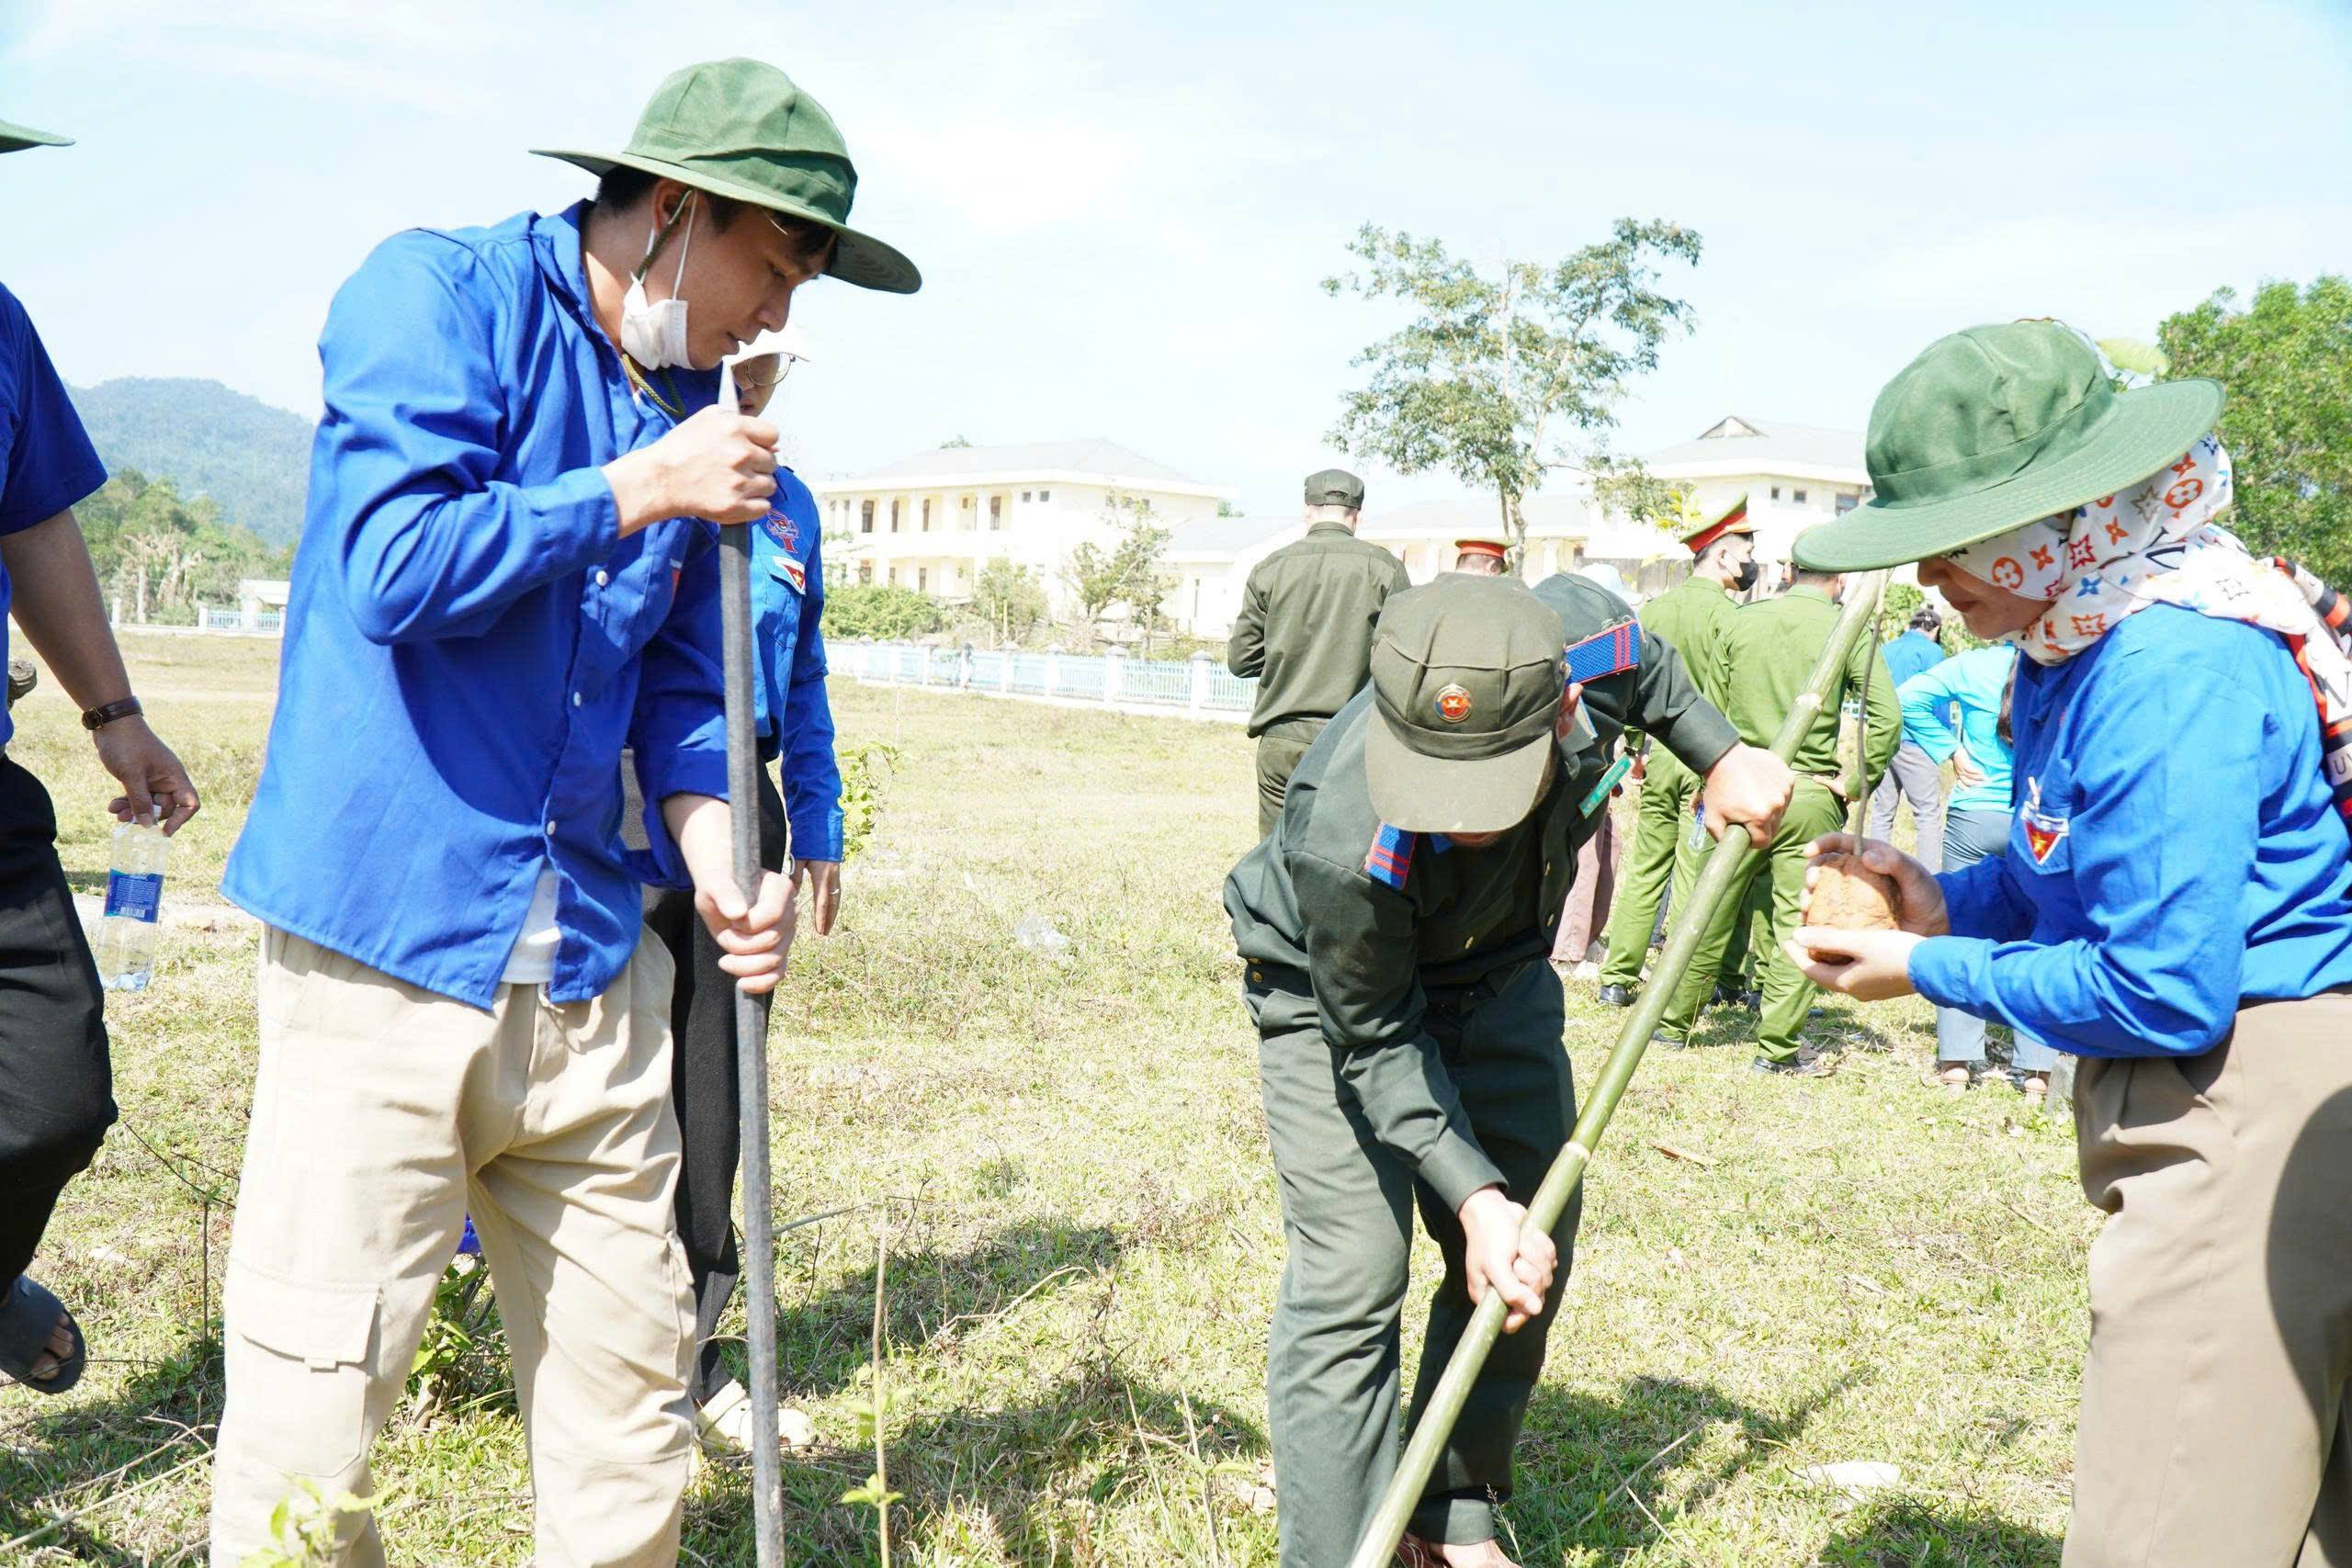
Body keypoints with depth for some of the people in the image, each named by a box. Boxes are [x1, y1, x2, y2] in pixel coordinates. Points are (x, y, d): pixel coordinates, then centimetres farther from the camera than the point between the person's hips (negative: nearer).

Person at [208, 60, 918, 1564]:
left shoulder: (690, 408, 13)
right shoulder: (437, 292, -5)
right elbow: (395, 568, -19)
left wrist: (715, 865, -1)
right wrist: (645, 490, -12)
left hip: (593, 967, 6)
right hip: (389, 946, -6)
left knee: (637, 1392, 10)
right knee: (315, 1410, -1)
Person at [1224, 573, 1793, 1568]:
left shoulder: (1579, 635, -32)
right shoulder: (1346, 846, -43)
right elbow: (1377, 1040, -26)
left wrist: (1721, 755, -4)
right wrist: (1475, 1197, -31)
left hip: (1499, 976, 6)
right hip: (1337, 991, -5)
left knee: (1530, 1260, 10)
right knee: (1350, 1286, -13)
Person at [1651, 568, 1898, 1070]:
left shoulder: (1740, 621, 4)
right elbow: (1887, 717, -11)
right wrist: (1854, 781, -2)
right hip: (1810, 799, -2)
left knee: (1710, 914, 11)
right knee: (1797, 923, 5)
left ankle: (1673, 1023, 22)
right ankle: (1778, 1046, 9)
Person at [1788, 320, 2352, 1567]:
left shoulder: (2175, 678, -25)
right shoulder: (2076, 644, 6)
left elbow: (2163, 995, -25)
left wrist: (1931, 973, -14)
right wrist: (1953, 901, 2)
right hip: (2211, 1110, 11)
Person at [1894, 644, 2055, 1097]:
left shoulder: (1976, 666, -4)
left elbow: (1911, 698, -6)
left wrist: (1950, 751, -2)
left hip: (1975, 818, 0)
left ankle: (1957, 1061, 9)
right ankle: (2036, 1070, 10)